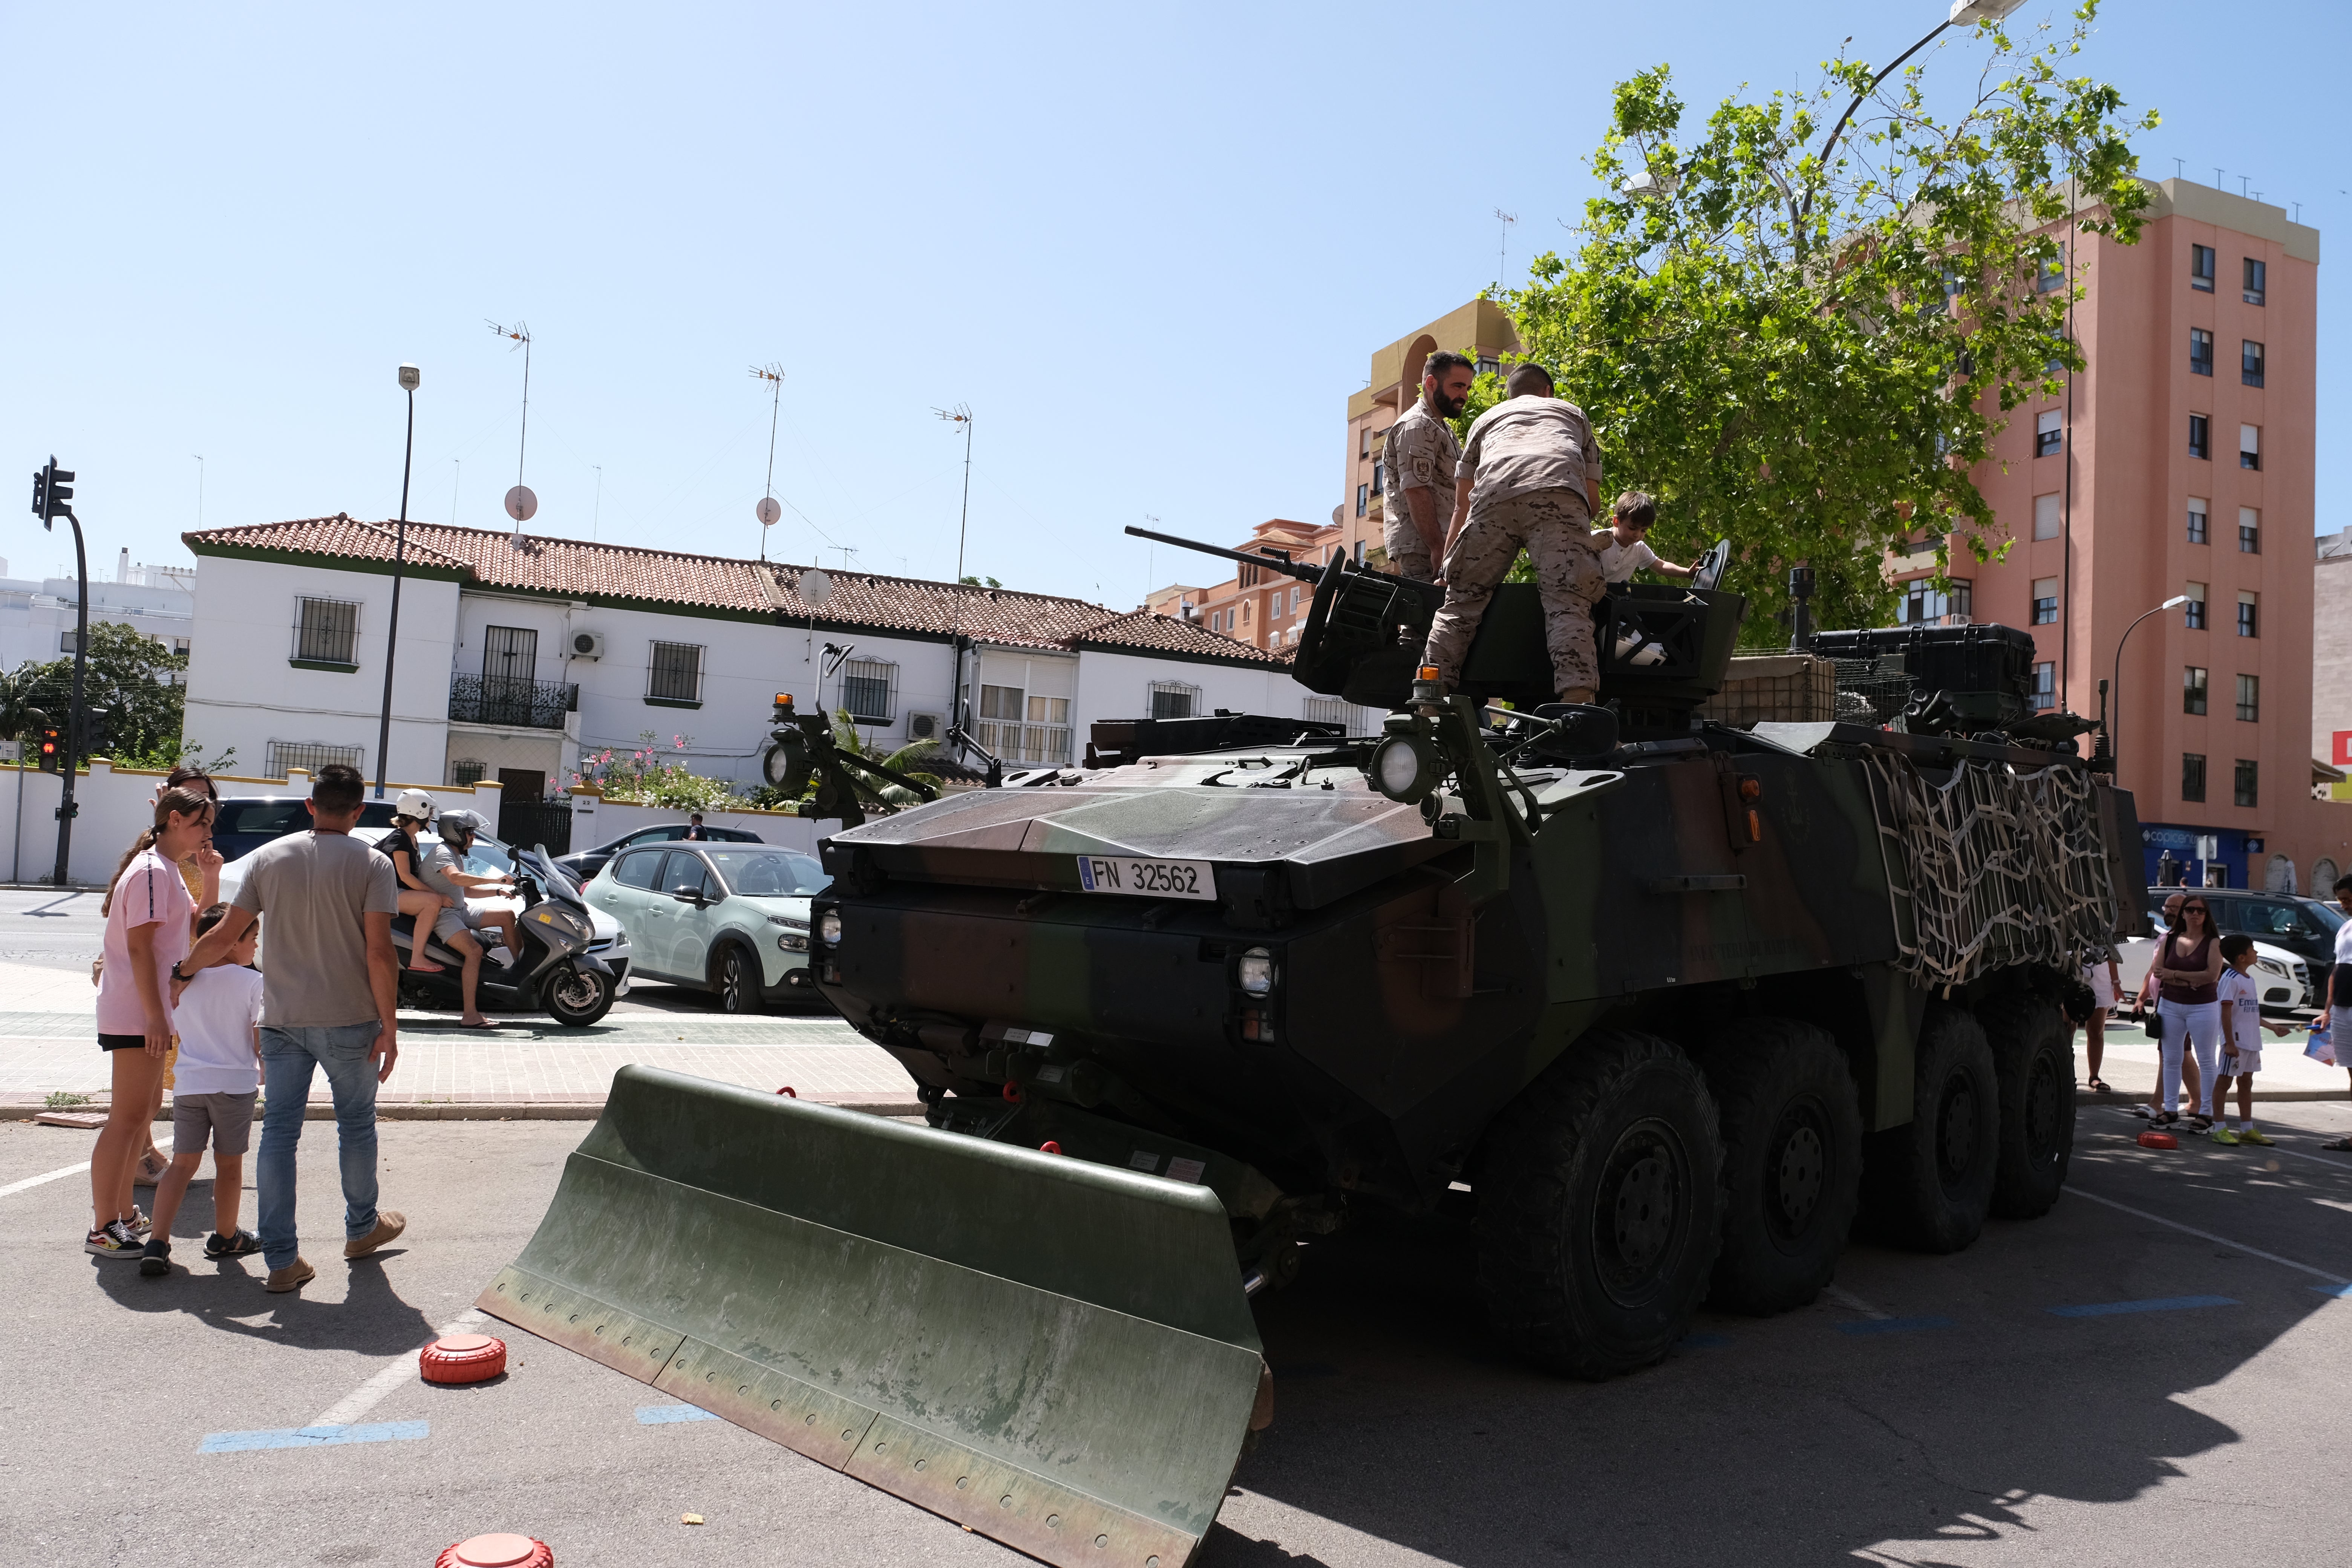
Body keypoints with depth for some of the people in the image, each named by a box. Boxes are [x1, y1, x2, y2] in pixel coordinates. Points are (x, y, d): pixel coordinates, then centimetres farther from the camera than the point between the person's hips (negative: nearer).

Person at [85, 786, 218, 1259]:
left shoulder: (167, 871, 15)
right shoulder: (152, 871, -17)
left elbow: (197, 930, 17)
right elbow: (139, 947, -22)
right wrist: (155, 1017, -23)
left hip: (147, 1011, 11)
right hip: (137, 1012, -11)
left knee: (145, 1107, 18)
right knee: (127, 1116, -7)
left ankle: (121, 1211, 28)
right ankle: (102, 1229, -1)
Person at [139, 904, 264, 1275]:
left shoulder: (182, 980, 5)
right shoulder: (252, 982, -9)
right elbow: (261, 1040, -9)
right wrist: (266, 1073, 8)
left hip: (189, 1084, 4)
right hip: (235, 1083, -4)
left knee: (183, 1163, 7)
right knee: (229, 1163, 10)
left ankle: (157, 1243, -4)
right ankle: (224, 1237, 25)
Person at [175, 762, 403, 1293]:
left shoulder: (268, 858, 3)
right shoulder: (371, 864, -7)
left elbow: (225, 936, 4)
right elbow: (379, 953, -13)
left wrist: (182, 974, 22)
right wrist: (389, 1028, -8)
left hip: (281, 1019, 2)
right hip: (348, 1020, -2)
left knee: (279, 1132, 6)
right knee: (356, 1124, 15)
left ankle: (282, 1259, 6)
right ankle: (362, 1226, 32)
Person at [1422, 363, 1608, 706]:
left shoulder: (1486, 419, 39)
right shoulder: (1572, 412, 39)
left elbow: (1462, 506, 35)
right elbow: (1593, 501, 32)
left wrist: (1446, 568, 41)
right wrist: (1571, 528, 50)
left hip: (1494, 496, 1)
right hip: (1559, 491, -1)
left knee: (1461, 601, 5)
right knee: (1568, 603, -8)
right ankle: (1578, 699, -26)